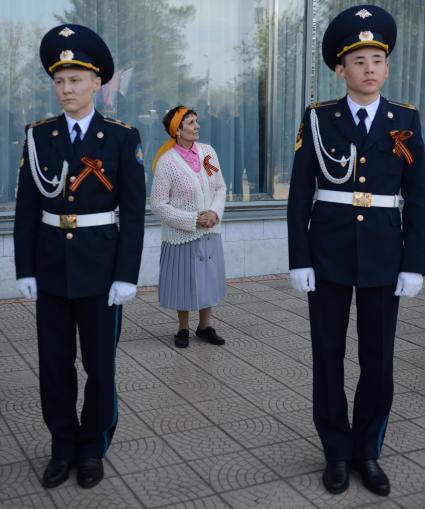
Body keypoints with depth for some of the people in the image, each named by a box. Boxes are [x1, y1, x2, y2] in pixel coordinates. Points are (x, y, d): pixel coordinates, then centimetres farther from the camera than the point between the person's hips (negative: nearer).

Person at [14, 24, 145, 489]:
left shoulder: (122, 138, -4)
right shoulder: (38, 136, 3)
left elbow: (133, 213, -6)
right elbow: (26, 208, 4)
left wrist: (126, 275, -10)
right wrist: (25, 269, -1)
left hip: (101, 267, -2)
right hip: (51, 267, 3)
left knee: (99, 364, 8)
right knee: (55, 364, 10)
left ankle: (92, 449, 26)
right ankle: (63, 447, 27)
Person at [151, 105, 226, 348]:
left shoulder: (208, 151, -1)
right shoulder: (167, 162, -14)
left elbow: (221, 188, 7)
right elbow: (158, 204, -12)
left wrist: (215, 212, -11)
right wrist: (192, 220, -17)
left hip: (210, 231, 4)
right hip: (182, 234, -4)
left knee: (209, 278, 11)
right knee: (184, 281, 8)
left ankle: (205, 326, 28)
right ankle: (183, 328, 27)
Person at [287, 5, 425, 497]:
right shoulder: (318, 118, -1)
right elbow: (299, 195, -1)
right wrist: (299, 260, -6)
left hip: (383, 256, 1)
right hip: (329, 253, -1)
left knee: (378, 359, 7)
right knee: (328, 355, 7)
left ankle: (366, 451, 26)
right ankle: (336, 452, 24)